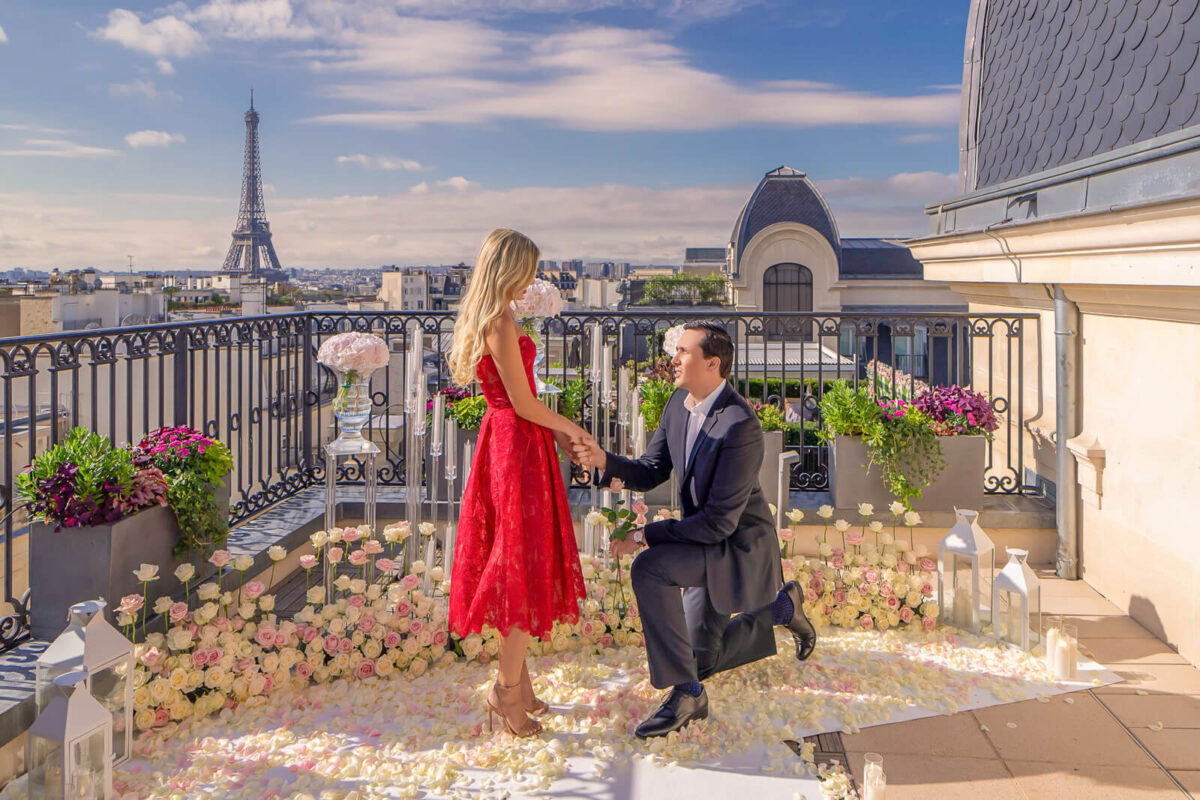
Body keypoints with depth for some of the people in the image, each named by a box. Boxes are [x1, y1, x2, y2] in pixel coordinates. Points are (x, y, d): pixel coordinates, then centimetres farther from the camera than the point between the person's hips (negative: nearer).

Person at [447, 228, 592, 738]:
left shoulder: (480, 318, 12)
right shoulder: (500, 323, -18)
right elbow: (523, 404, -17)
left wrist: (555, 434, 15)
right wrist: (569, 427, -2)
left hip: (503, 441, 10)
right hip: (518, 447, -10)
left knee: (511, 561, 15)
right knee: (525, 562, -1)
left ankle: (517, 679, 26)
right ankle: (507, 688, 7)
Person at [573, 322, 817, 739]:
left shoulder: (741, 427, -28)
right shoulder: (679, 403, -2)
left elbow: (720, 521, -28)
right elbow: (649, 473, 2)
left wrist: (644, 536, -25)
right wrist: (604, 460, -18)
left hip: (739, 545, -9)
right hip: (705, 540, 9)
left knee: (649, 568, -32)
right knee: (702, 661, 18)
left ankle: (685, 692, -20)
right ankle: (782, 607, 39)